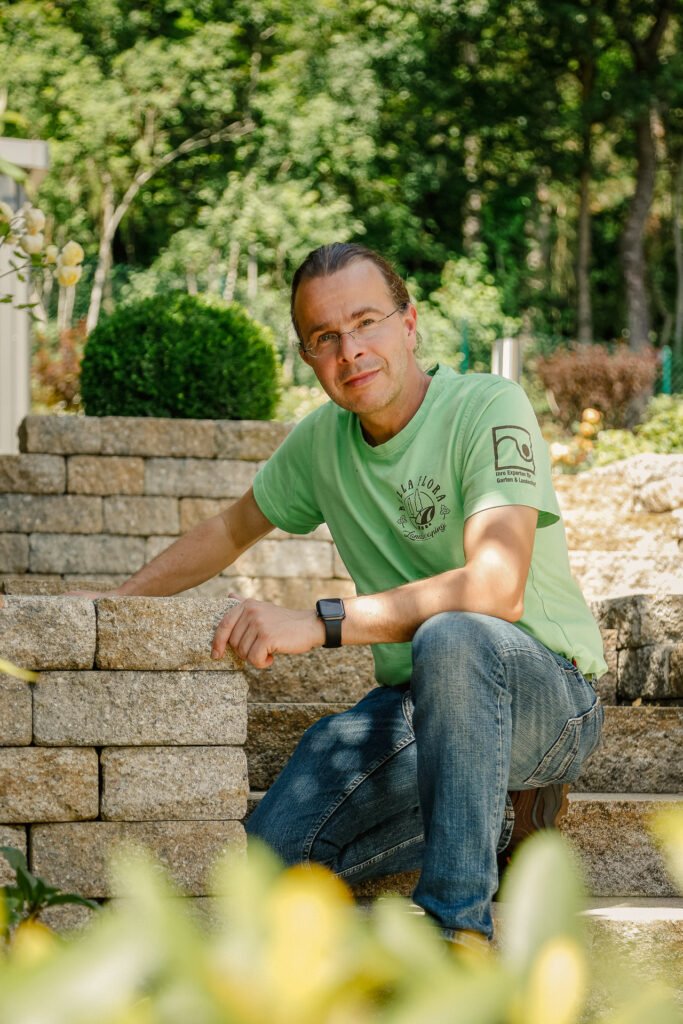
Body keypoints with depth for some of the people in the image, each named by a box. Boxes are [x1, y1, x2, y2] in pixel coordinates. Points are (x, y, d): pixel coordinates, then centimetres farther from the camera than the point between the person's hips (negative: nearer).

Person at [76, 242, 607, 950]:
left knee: (451, 637, -40)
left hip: (545, 690, -7)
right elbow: (233, 528, 25)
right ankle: (496, 815, 11)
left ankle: (460, 923, -29)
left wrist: (318, 623, -34)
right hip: (414, 703, 7)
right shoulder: (322, 441, 4)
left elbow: (497, 590, -32)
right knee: (274, 854, -12)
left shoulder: (488, 409, -17)